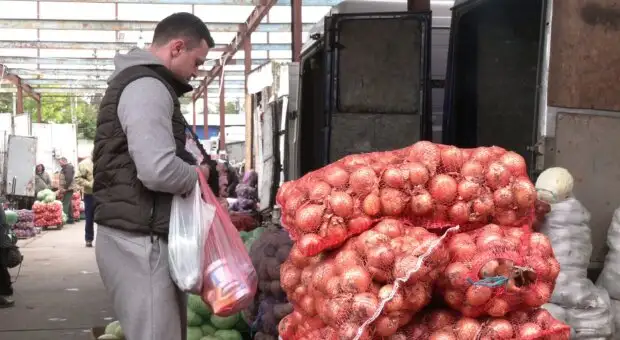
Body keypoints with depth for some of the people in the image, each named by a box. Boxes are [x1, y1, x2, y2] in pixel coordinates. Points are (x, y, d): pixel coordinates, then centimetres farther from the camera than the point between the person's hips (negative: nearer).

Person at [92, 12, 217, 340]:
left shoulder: (138, 82, 20)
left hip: (139, 234, 11)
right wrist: (198, 174, -7)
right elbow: (158, 170, -27)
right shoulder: (147, 86, -15)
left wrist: (193, 168, 13)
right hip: (138, 238, -11)